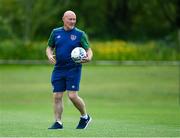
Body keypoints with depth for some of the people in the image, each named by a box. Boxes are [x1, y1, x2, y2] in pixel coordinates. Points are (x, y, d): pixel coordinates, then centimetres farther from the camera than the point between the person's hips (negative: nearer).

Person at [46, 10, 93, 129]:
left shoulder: (80, 34, 0)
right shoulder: (56, 32, 8)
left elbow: (88, 49, 0)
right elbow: (49, 47, 17)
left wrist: (88, 58, -22)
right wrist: (50, 56, -5)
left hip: (74, 69, -4)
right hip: (58, 69, 4)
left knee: (72, 96, -11)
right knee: (57, 97, 0)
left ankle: (85, 117, 12)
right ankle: (58, 123, 9)